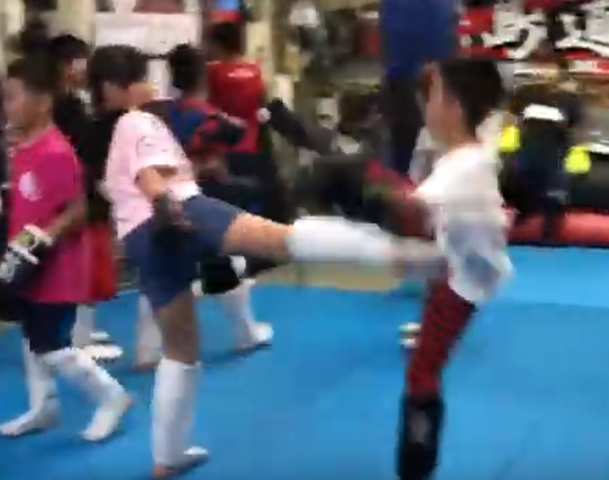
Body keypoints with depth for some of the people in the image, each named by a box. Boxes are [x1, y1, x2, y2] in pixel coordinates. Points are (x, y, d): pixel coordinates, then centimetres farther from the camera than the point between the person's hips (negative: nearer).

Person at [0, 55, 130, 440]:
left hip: (56, 272, -9)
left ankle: (112, 396, 13)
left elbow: (77, 212, -23)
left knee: (53, 348, -4)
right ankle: (45, 406, 34)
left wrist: (40, 245, -27)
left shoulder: (56, 153, -22)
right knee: (35, 342, 18)